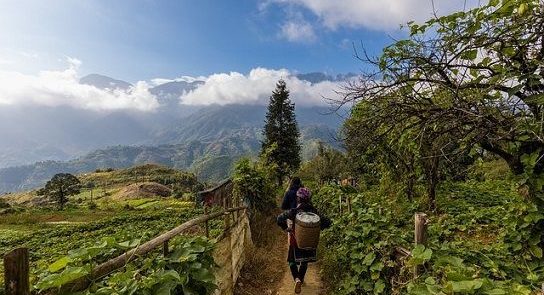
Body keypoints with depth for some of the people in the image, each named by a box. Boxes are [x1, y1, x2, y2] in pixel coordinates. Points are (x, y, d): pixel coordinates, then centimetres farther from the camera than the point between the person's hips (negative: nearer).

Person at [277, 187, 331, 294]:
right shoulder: (314, 211, -12)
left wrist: (285, 228, -14)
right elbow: (327, 222, -11)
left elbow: (280, 219, -31)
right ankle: (301, 279, 41)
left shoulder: (294, 211, -21)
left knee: (292, 261, 17)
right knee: (304, 261, 26)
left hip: (296, 240, -3)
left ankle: (297, 279, -4)